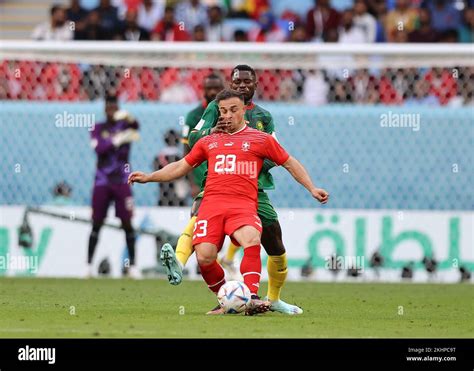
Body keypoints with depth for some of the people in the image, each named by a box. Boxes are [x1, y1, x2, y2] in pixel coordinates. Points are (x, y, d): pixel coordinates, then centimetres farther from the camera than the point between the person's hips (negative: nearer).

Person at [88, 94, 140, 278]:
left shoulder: (124, 125, 3)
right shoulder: (98, 129, 5)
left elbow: (135, 127, -21)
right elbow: (99, 148, -12)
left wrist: (129, 118, -43)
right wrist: (118, 140, -25)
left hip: (122, 181, -1)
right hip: (102, 181, 1)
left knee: (127, 223, -3)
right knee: (96, 224, 3)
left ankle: (132, 265, 2)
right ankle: (89, 264, 6)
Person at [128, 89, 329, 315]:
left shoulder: (260, 139, 15)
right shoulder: (209, 141, 24)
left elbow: (290, 163, 21)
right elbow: (181, 167, 31)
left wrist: (312, 189, 13)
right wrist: (149, 177, 23)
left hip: (243, 205, -2)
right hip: (211, 203, 2)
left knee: (252, 240, -34)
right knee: (204, 257, -18)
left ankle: (252, 298, -34)